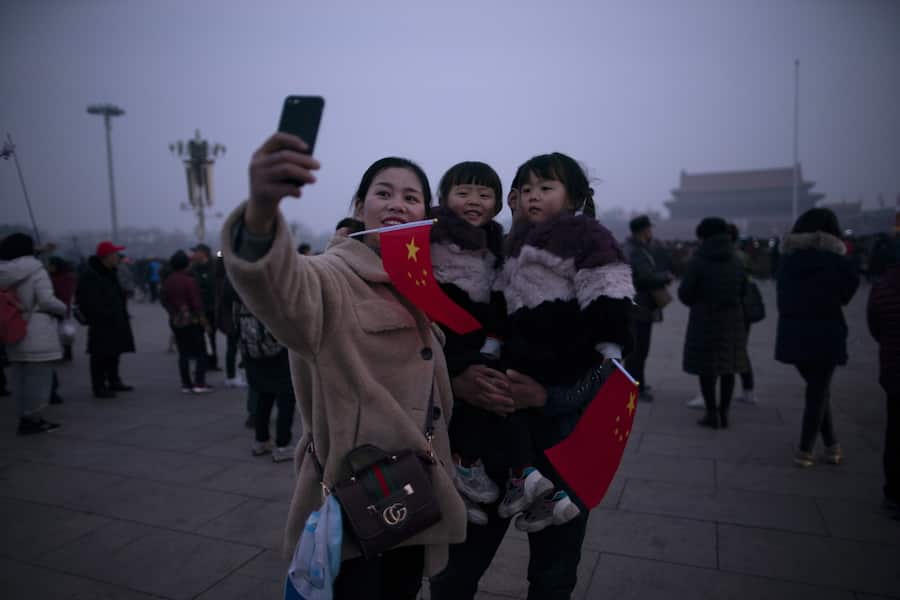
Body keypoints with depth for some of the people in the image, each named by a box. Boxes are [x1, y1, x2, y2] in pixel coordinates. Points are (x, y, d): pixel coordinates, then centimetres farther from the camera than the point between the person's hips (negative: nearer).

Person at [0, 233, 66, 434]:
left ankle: (25, 417, 20)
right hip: (37, 332, -7)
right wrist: (63, 309, 1)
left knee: (19, 376, 13)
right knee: (38, 374, 0)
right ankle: (32, 418, 2)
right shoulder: (35, 270, -10)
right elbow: (46, 301, -15)